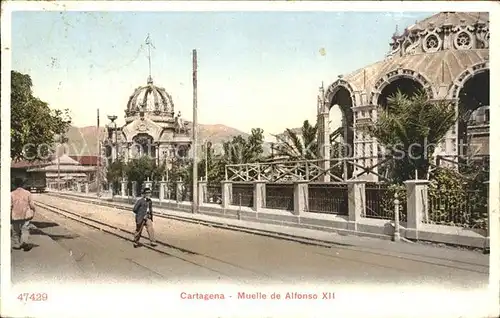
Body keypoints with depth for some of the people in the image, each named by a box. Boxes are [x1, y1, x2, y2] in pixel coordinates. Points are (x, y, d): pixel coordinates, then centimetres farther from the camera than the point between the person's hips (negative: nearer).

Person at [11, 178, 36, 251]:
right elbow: (32, 205, -1)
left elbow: (10, 207, -8)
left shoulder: (12, 194, -6)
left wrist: (9, 217, -2)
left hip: (15, 216, 0)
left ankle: (16, 245, 23)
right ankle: (25, 242, -15)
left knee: (15, 231, 15)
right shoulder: (27, 193, -4)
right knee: (25, 230, 4)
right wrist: (33, 213, 13)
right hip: (26, 215, 0)